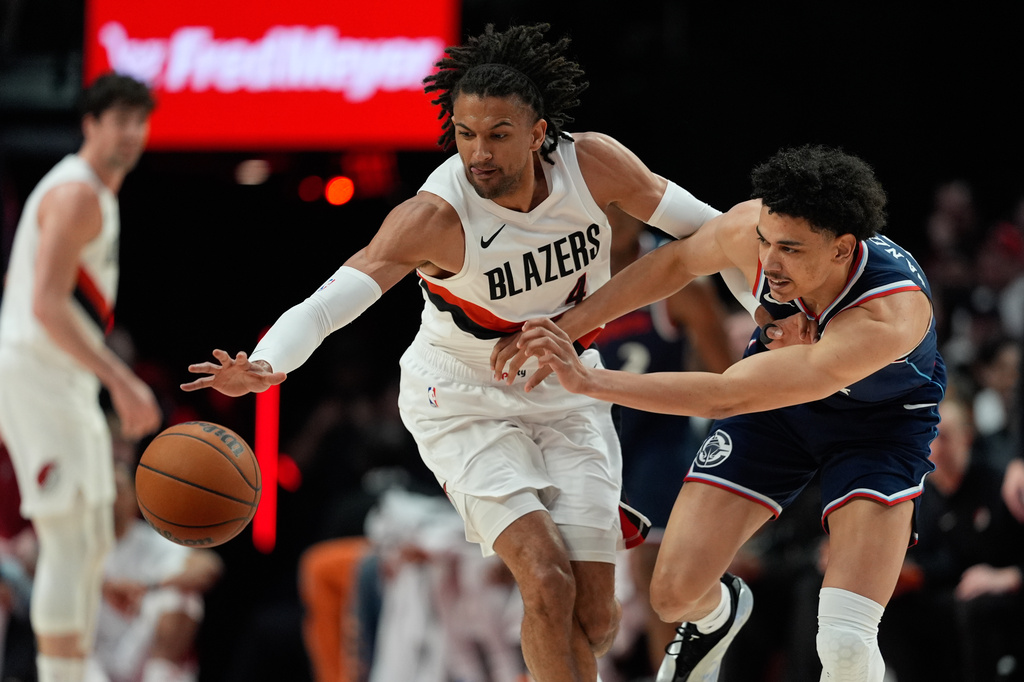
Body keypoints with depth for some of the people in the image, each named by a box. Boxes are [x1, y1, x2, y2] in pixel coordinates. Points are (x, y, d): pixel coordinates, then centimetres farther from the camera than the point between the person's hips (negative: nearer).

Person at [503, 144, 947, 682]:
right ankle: (717, 612, 37)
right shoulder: (754, 227, -29)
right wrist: (565, 326, -4)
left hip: (882, 418, -4)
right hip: (776, 400, 5)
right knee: (675, 594, -2)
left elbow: (726, 395, -43)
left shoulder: (890, 315, -44)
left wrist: (587, 380, -42)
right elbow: (678, 260, -2)